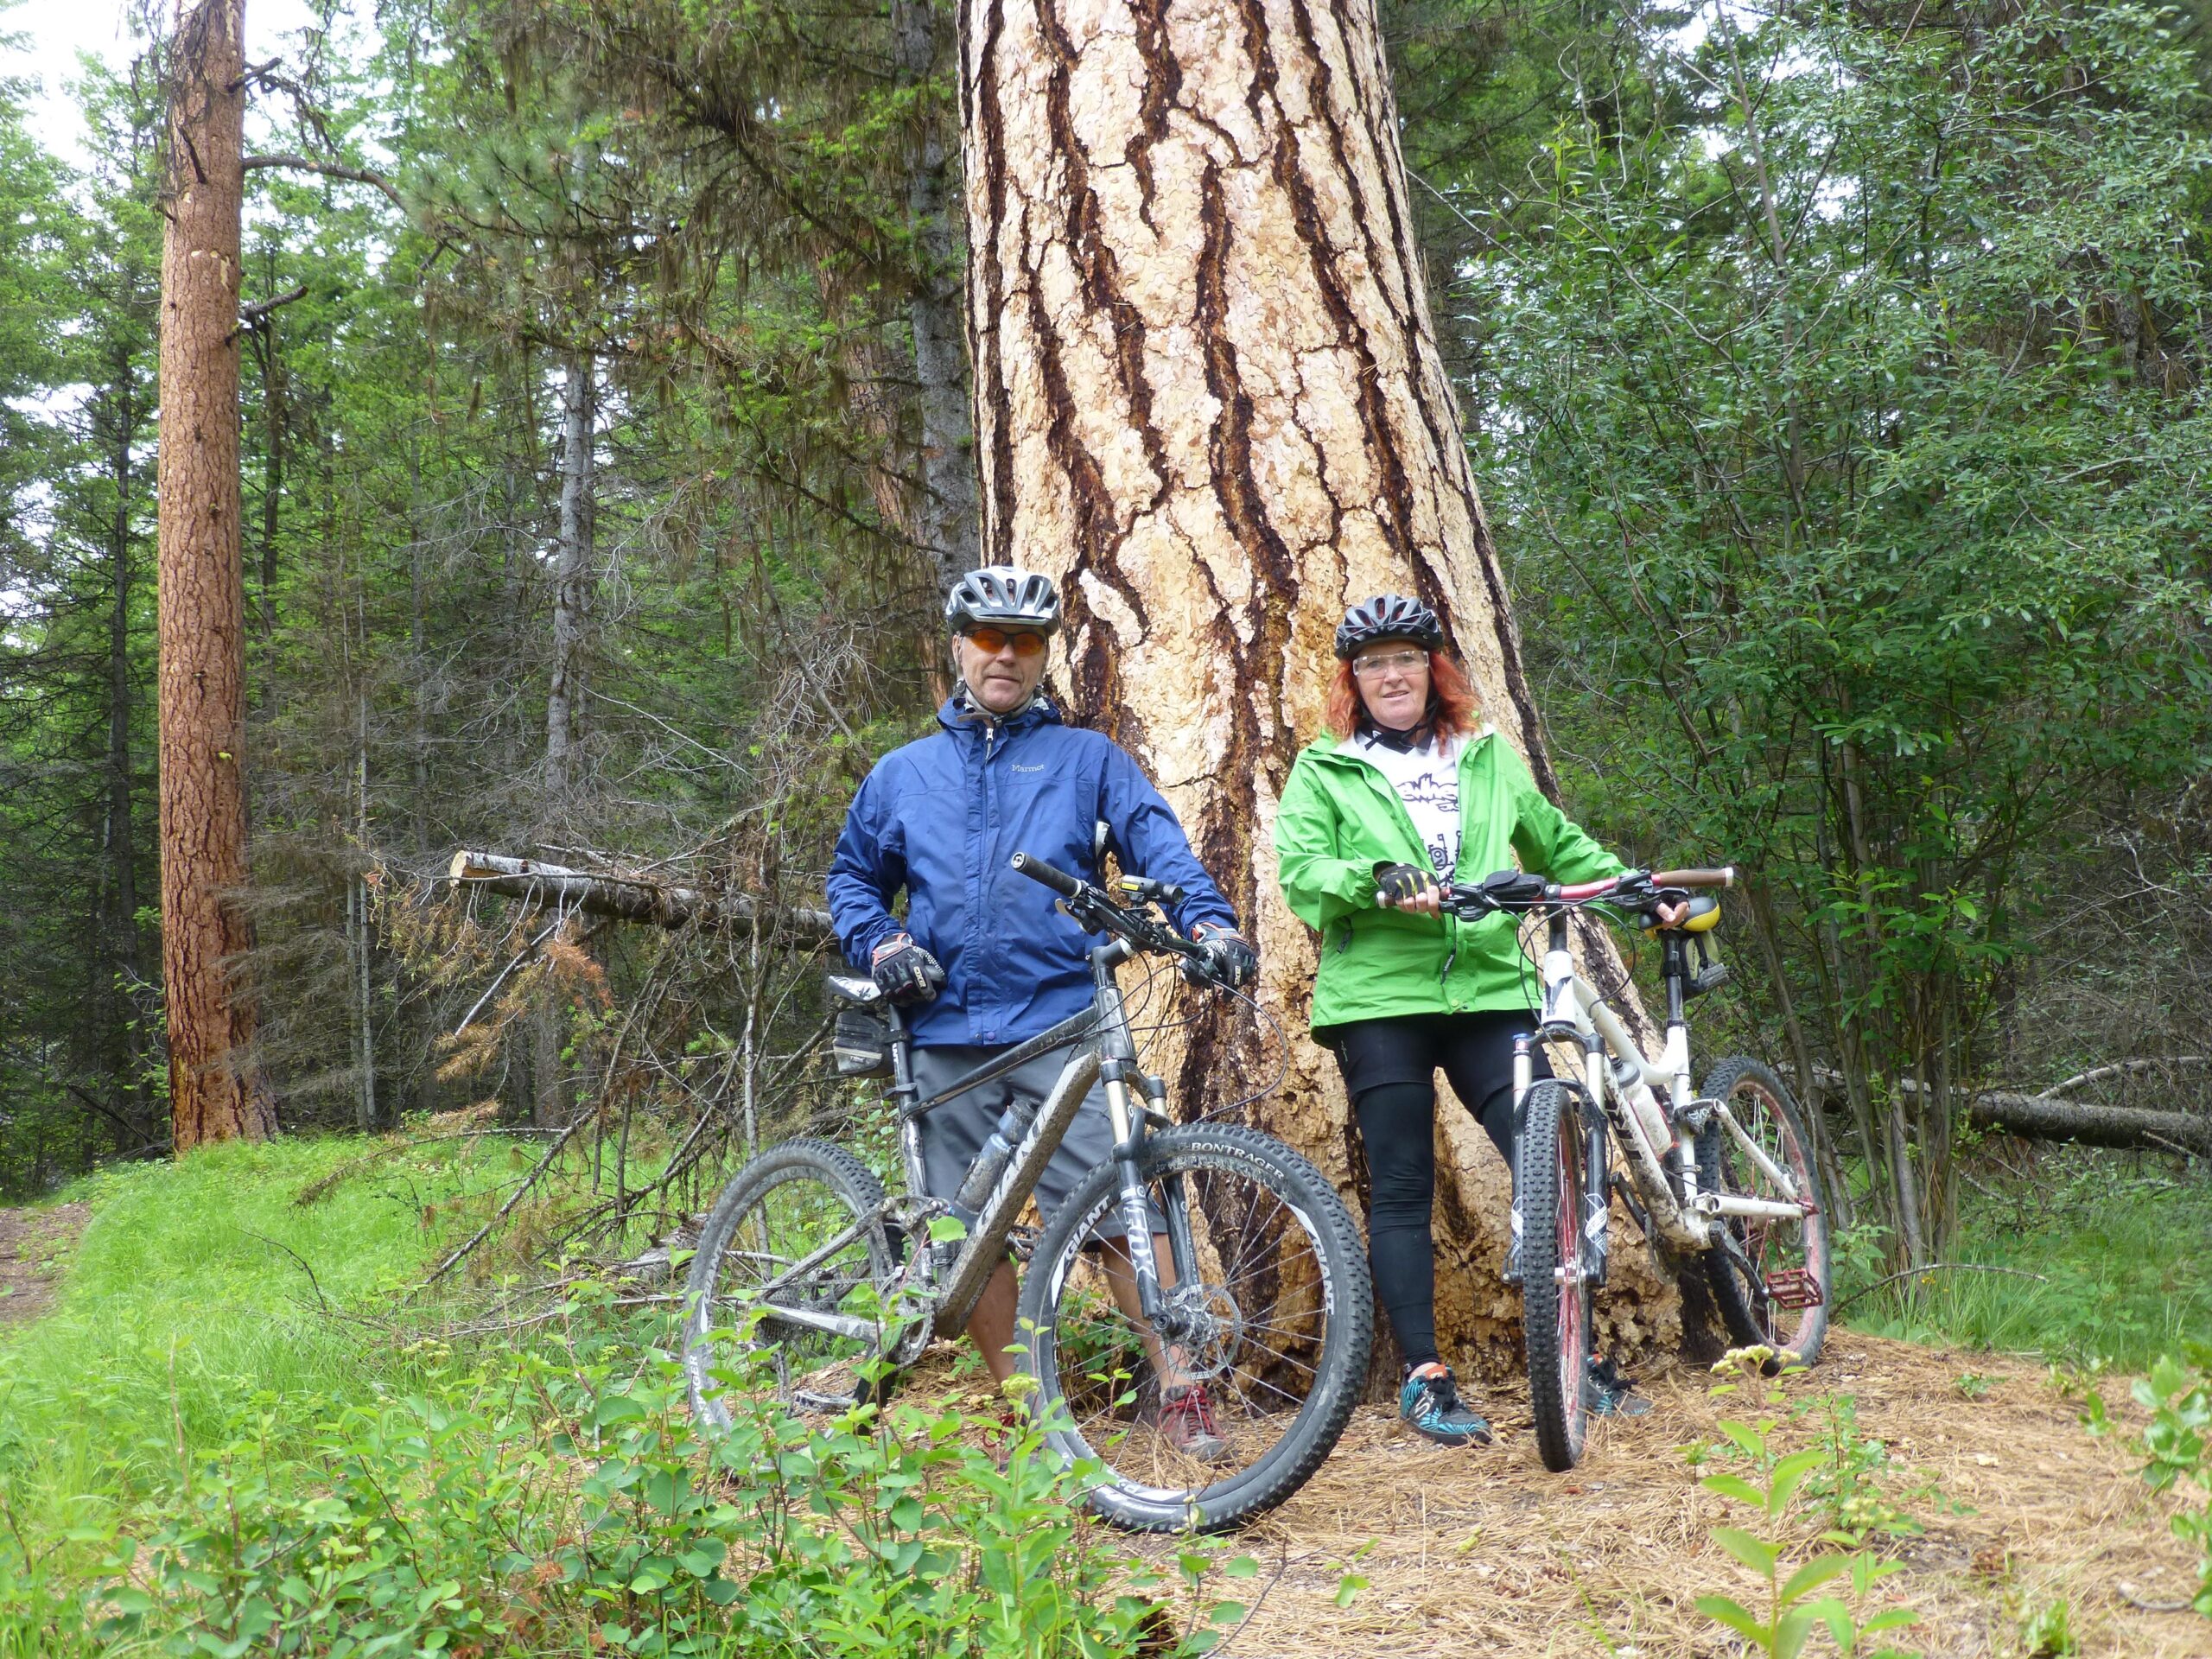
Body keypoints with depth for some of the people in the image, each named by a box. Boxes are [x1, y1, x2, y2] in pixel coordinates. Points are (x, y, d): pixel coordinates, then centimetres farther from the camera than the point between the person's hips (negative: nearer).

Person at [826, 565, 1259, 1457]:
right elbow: (852, 875, 24)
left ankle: (1178, 1387, -2)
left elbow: (1158, 844, -1)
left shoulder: (1088, 758, 11)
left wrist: (1210, 919, -20)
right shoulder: (902, 774, 18)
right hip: (946, 1033, 3)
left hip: (1061, 1023, -3)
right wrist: (882, 944, 3)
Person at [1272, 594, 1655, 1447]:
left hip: (1489, 990, 3)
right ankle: (1425, 1379, 6)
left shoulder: (1491, 759, 19)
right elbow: (1299, 869, -5)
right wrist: (1375, 881, -22)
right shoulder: (1323, 771, 9)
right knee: (1401, 1190, -1)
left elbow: (1558, 845, 29)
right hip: (1378, 999, -2)